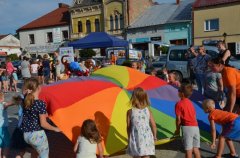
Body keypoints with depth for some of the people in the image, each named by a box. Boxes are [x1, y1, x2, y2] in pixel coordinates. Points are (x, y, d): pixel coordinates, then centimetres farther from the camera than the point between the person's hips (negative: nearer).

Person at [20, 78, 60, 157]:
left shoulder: (26, 100, -4)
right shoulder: (41, 103, -23)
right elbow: (43, 124, -19)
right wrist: (55, 129, -5)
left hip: (26, 135, 7)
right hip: (37, 134, -6)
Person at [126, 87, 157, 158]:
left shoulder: (130, 112, -10)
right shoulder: (148, 111, -5)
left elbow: (128, 127, -4)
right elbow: (153, 125, -2)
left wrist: (129, 138, 11)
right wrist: (154, 136, 14)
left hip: (135, 139, -1)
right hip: (147, 139, 1)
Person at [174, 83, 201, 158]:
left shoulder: (179, 104, -7)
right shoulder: (190, 102, 14)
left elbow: (178, 119, -7)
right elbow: (194, 116, 16)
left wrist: (177, 129, 4)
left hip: (187, 127, -7)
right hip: (195, 127, 7)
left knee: (188, 149, 0)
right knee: (195, 148, 15)